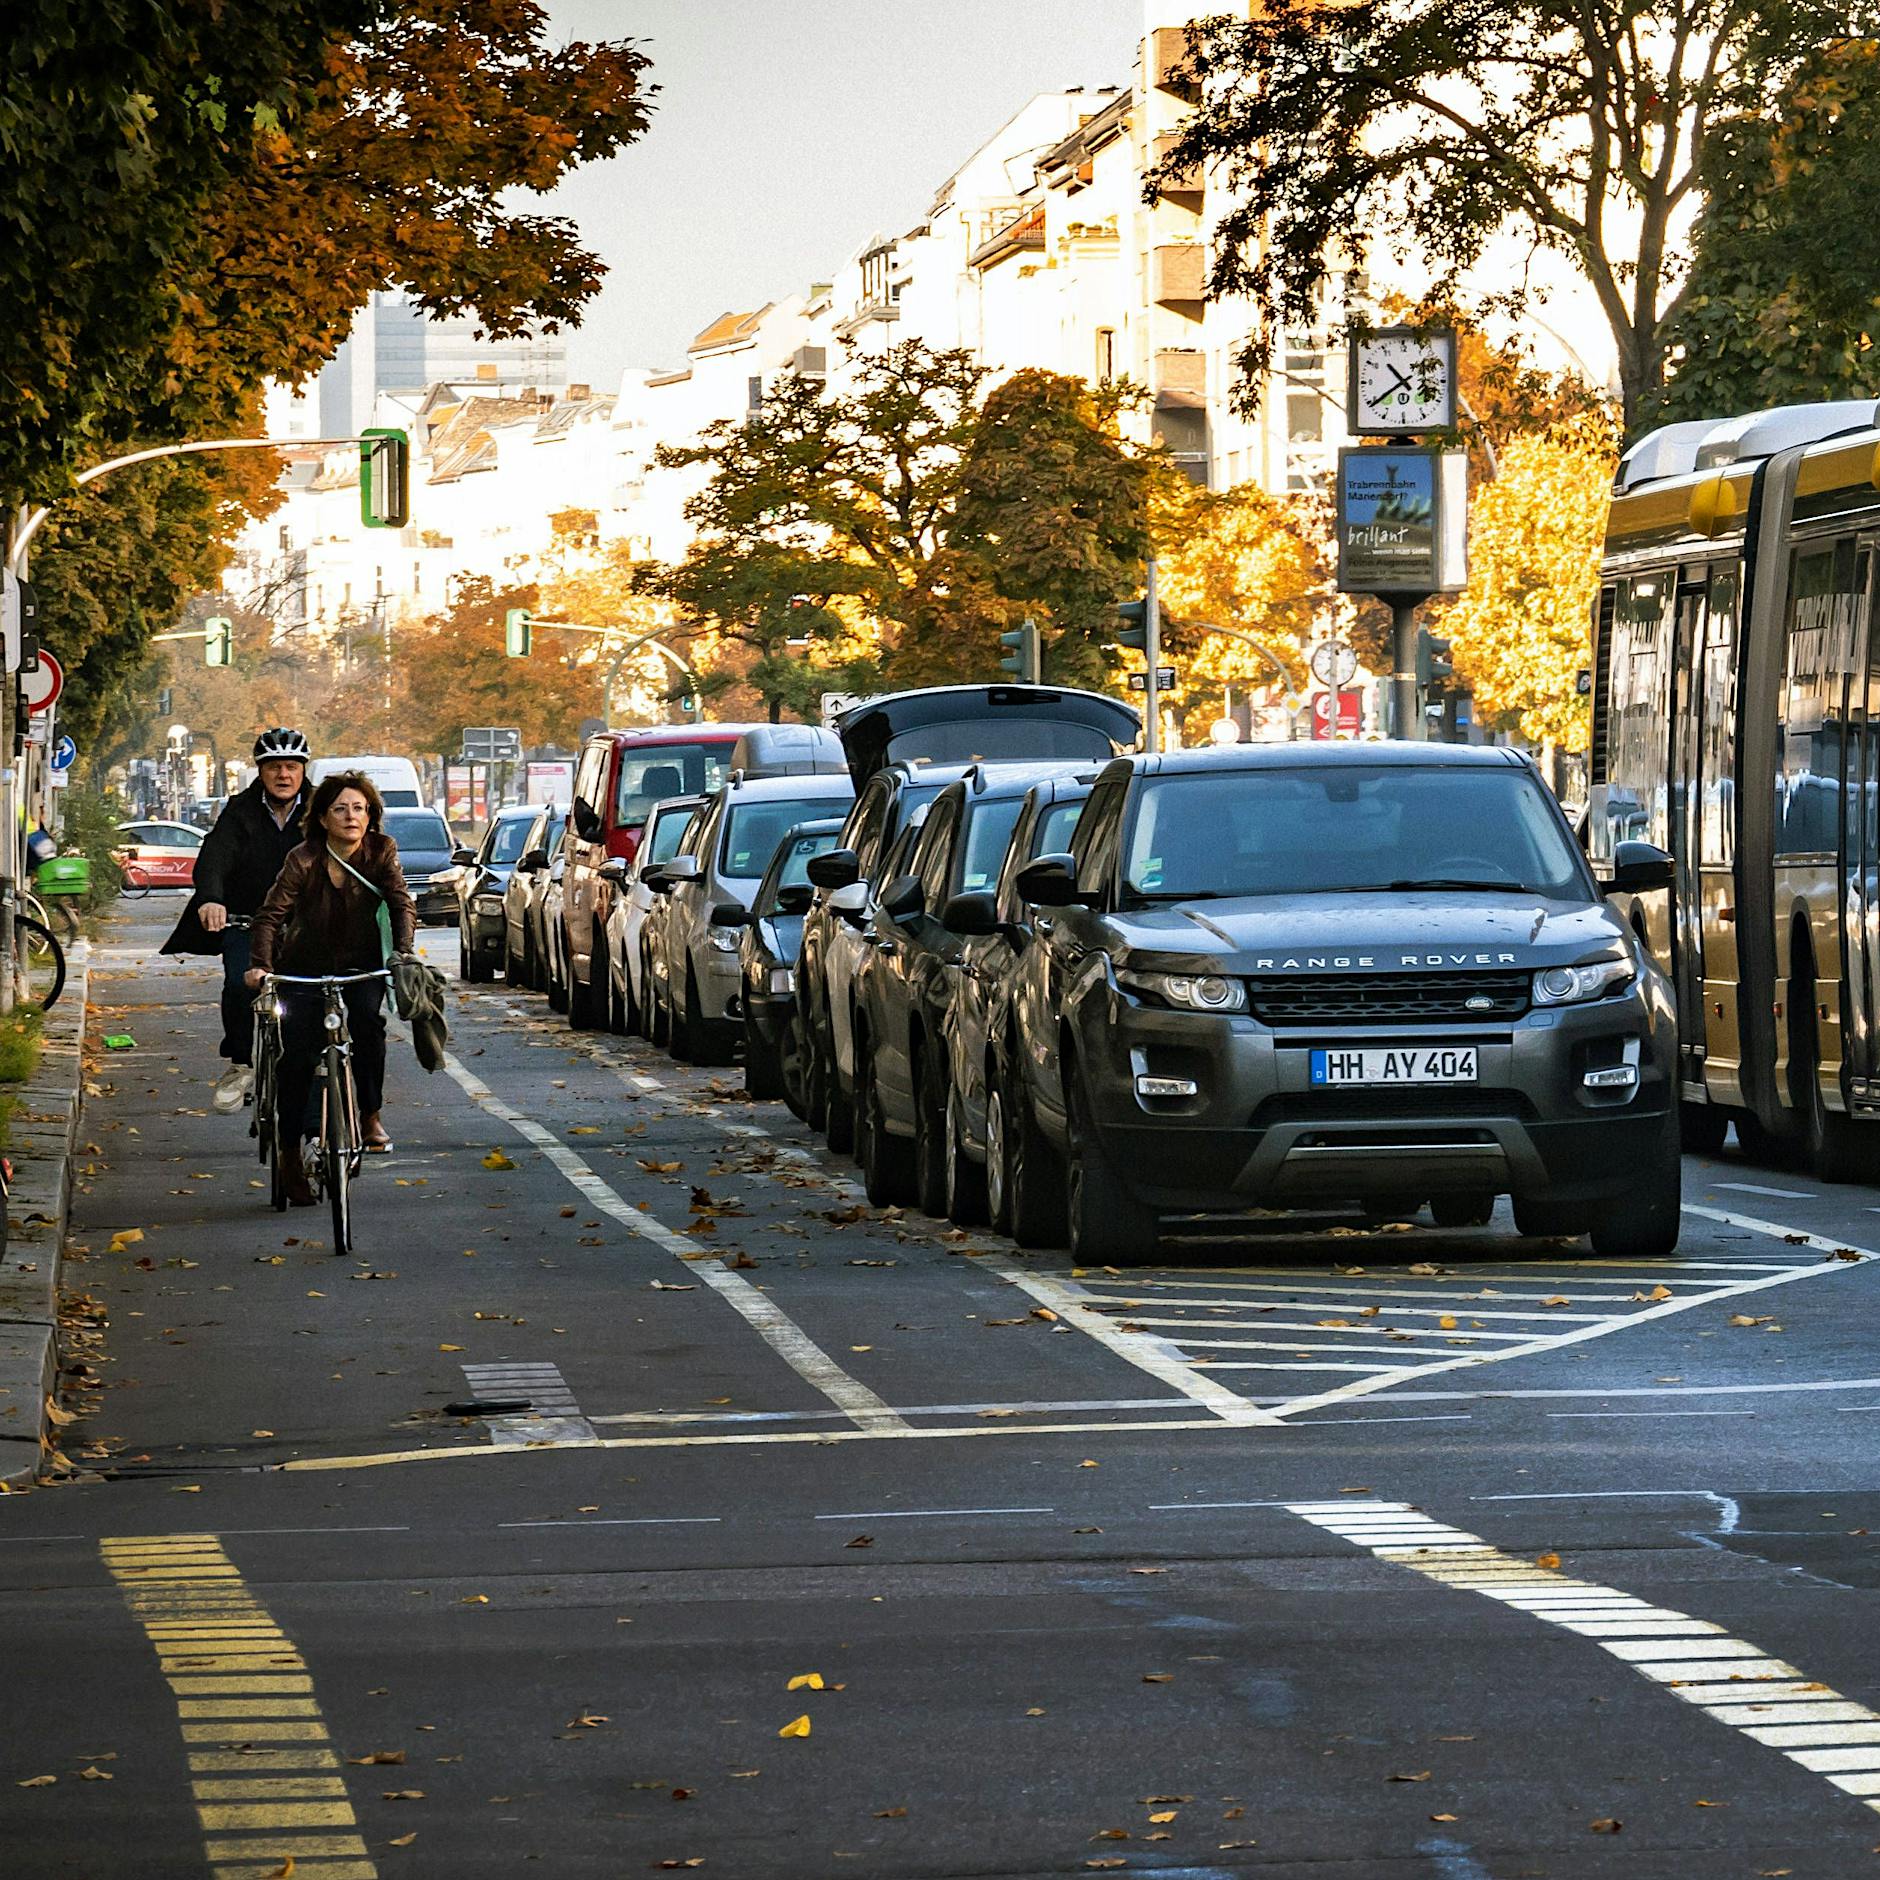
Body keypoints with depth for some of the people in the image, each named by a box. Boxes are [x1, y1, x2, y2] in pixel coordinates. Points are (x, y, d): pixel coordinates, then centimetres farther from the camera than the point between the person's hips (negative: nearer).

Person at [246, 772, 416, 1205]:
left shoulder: (380, 853, -10)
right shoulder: (304, 861, -17)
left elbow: (401, 905, -15)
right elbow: (271, 915, -22)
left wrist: (403, 953, -33)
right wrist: (260, 965, -36)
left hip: (361, 965, 1)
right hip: (306, 969, -1)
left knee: (368, 1019, -28)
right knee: (297, 1055, -10)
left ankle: (370, 1117, -12)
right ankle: (290, 1153, 3)